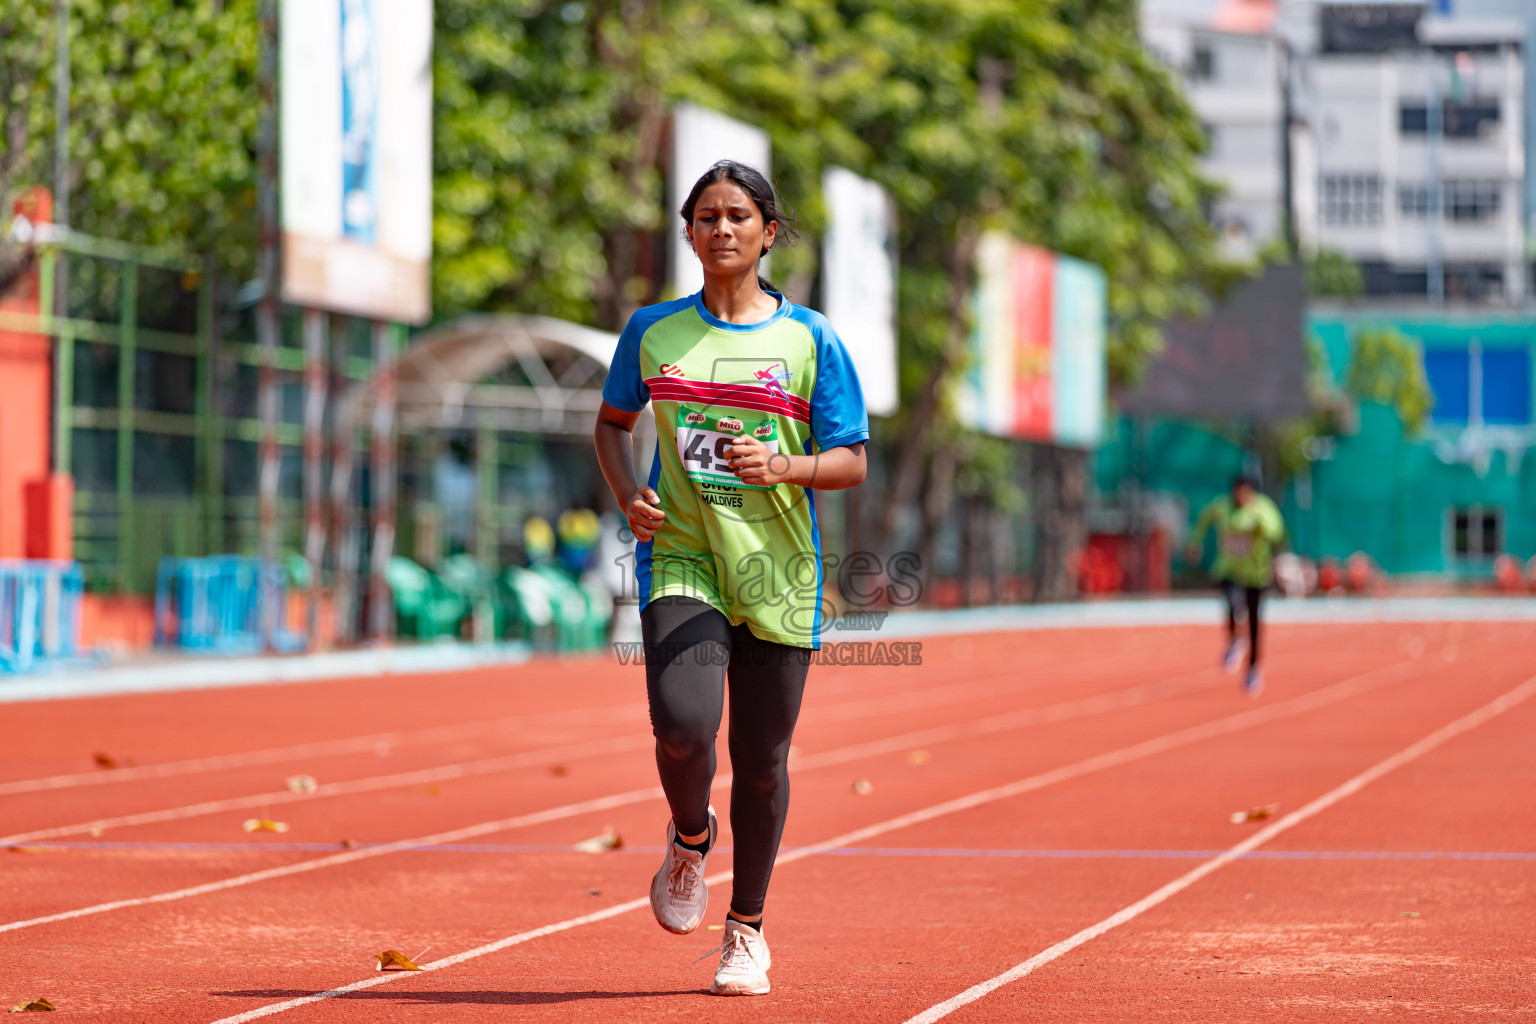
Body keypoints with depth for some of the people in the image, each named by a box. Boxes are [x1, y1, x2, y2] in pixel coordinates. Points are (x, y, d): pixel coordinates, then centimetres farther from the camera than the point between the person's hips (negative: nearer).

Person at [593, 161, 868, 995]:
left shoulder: (811, 341, 1)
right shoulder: (652, 331, 6)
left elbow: (852, 462, 2)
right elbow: (612, 423, 21)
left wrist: (782, 466, -18)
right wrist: (627, 495, 1)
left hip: (776, 577, 0)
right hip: (680, 560, 0)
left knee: (761, 760, 5)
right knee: (683, 727, -22)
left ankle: (747, 930, 26)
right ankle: (690, 838, 14)